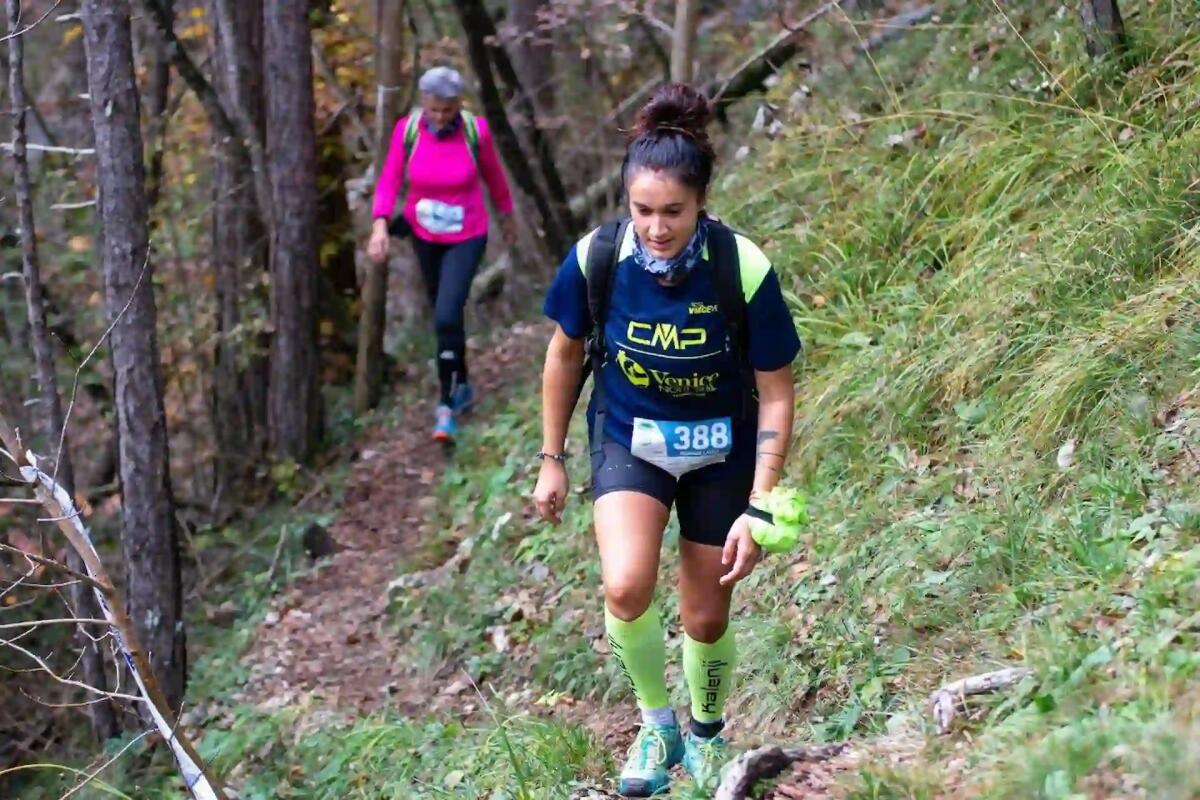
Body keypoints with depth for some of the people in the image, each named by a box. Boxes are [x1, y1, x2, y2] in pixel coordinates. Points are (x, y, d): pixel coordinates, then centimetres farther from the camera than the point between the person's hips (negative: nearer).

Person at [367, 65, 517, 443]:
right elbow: (389, 180, -9)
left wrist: (507, 216, 13)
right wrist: (380, 224, -25)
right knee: (445, 314, 18)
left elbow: (493, 175, -1)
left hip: (467, 237, -3)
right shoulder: (407, 129, -15)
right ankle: (462, 386, 40)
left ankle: (447, 407, -7)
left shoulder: (475, 130, -18)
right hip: (425, 236, 3)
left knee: (446, 317, -16)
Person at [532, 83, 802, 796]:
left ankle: (706, 736, 42)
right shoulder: (596, 258, -22)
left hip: (721, 450, 0)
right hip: (629, 439, 0)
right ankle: (657, 724, 2)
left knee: (706, 616, 10)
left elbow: (776, 393, -15)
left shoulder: (744, 269, -26)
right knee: (626, 588, -25)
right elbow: (566, 353, -2)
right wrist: (552, 459, 4)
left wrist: (758, 509, -19)